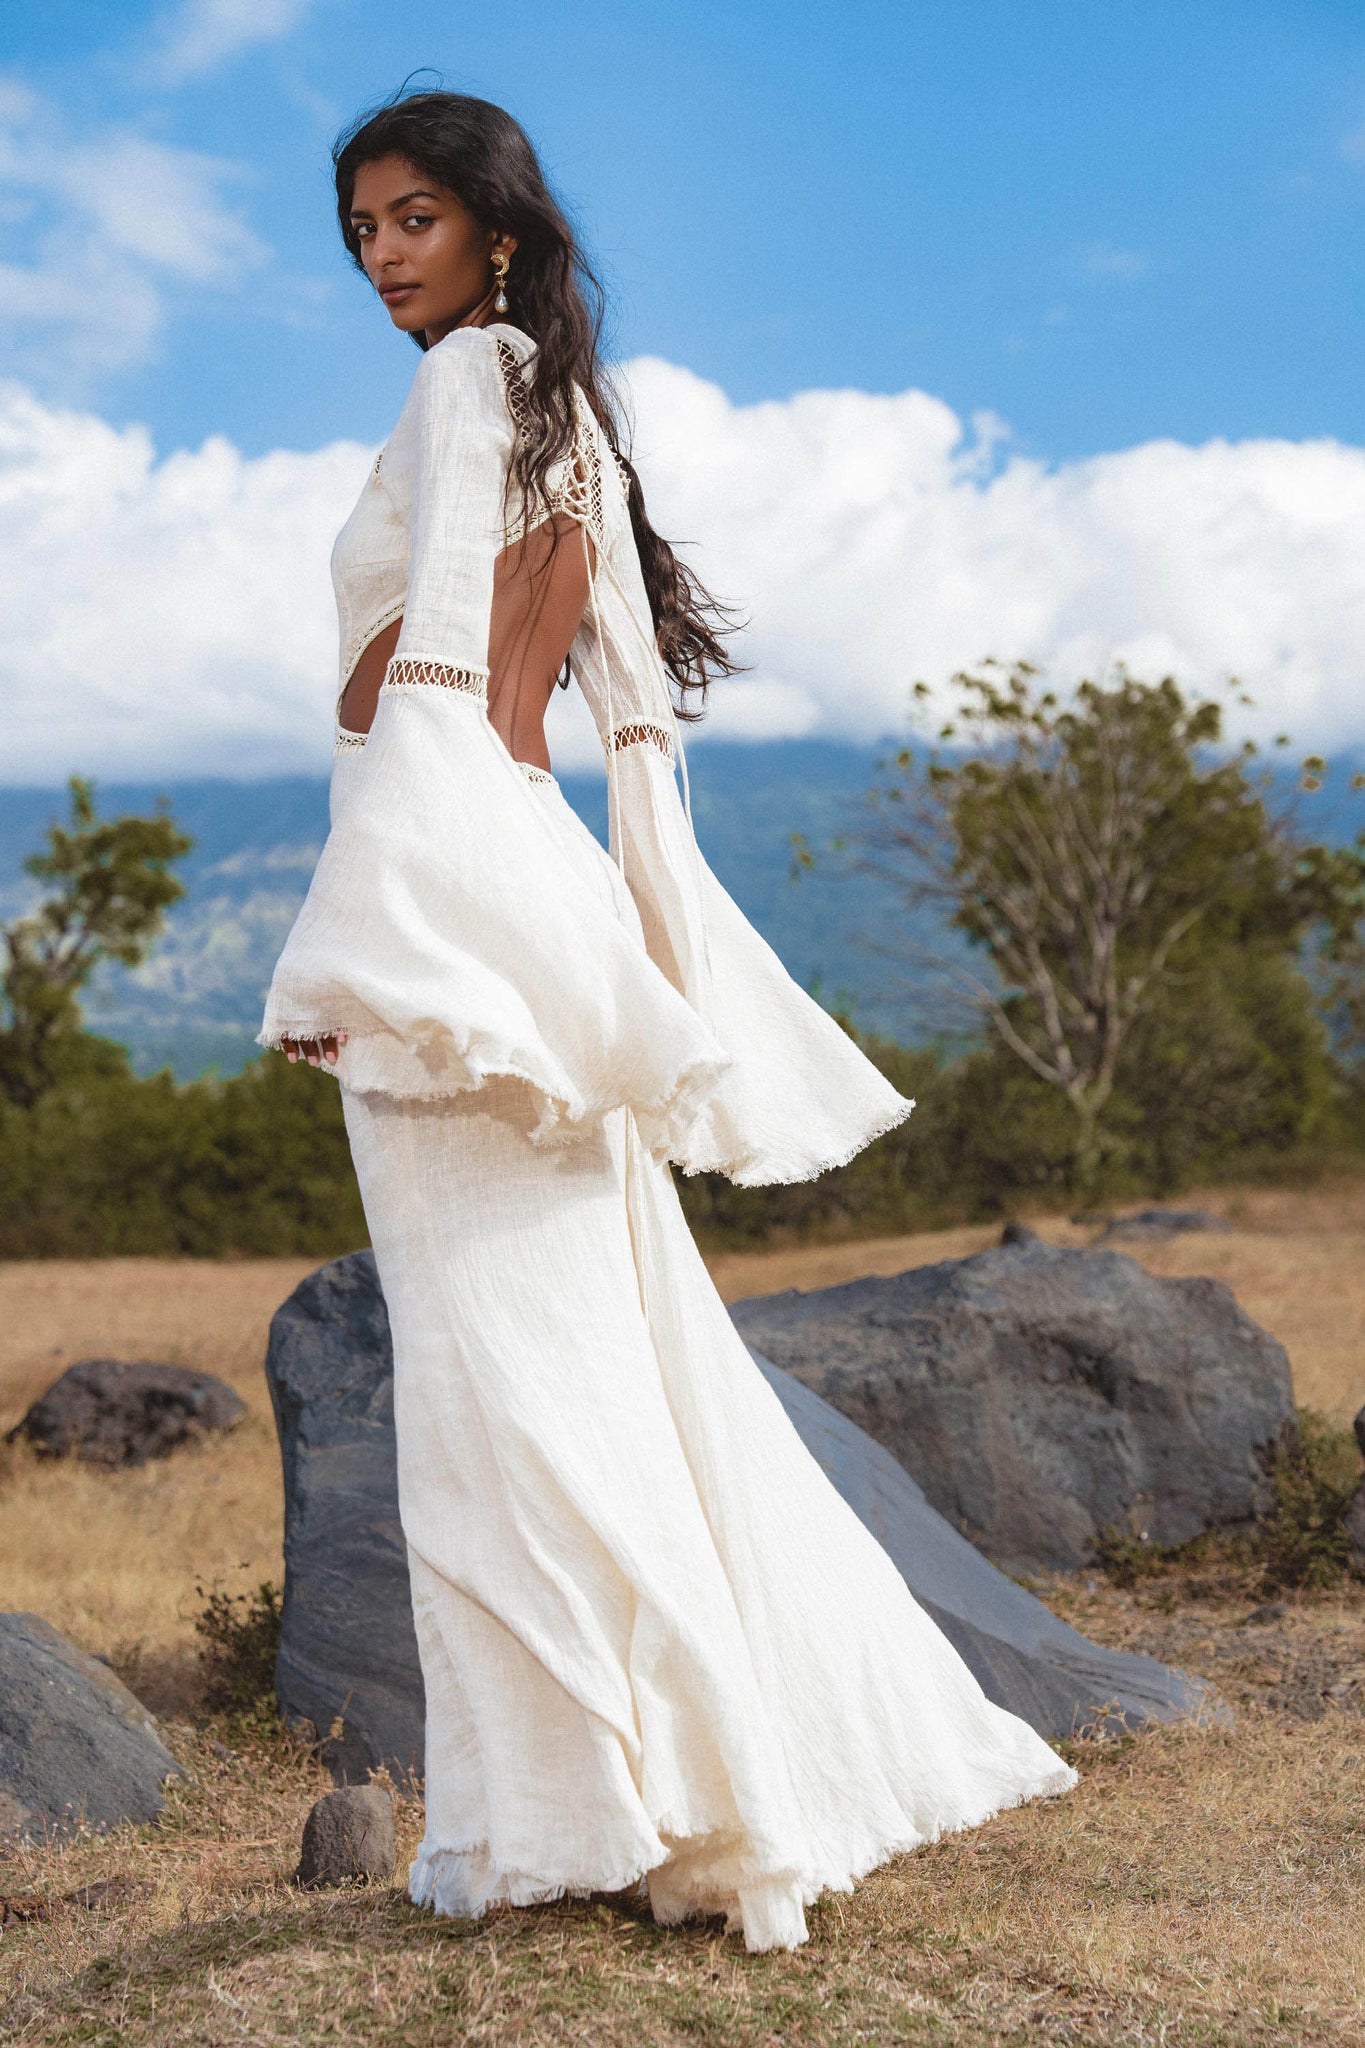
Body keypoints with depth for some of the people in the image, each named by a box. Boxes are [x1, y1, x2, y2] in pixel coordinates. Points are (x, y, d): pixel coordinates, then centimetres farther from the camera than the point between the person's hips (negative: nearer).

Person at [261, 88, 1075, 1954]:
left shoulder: (471, 376, -2)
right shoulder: (572, 414, 23)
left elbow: (437, 663, -15)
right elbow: (634, 708, 19)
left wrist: (364, 928, -20)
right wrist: (665, 954, 19)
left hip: (449, 855, -9)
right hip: (535, 870, 9)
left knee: (500, 1335, -6)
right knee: (611, 1337, 11)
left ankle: (599, 1802, -1)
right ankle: (778, 1755, 18)